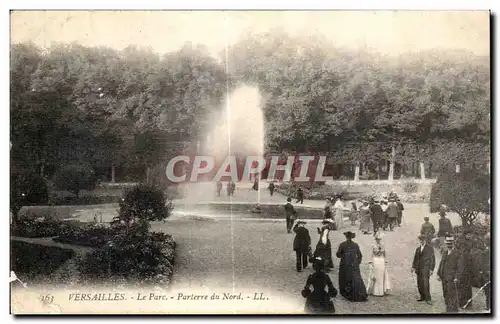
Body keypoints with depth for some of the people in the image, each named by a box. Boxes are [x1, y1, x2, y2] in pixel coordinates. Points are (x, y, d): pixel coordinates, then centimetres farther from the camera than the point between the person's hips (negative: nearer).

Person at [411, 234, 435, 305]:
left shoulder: (430, 248, 1)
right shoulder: (418, 249, 17)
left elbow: (432, 259, -2)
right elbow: (415, 259, 18)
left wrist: (431, 269, -8)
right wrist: (413, 267, 6)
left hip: (426, 269, -6)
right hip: (419, 269, 6)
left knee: (425, 284, -13)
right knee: (419, 284, 4)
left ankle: (428, 299, -7)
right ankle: (422, 297, 16)